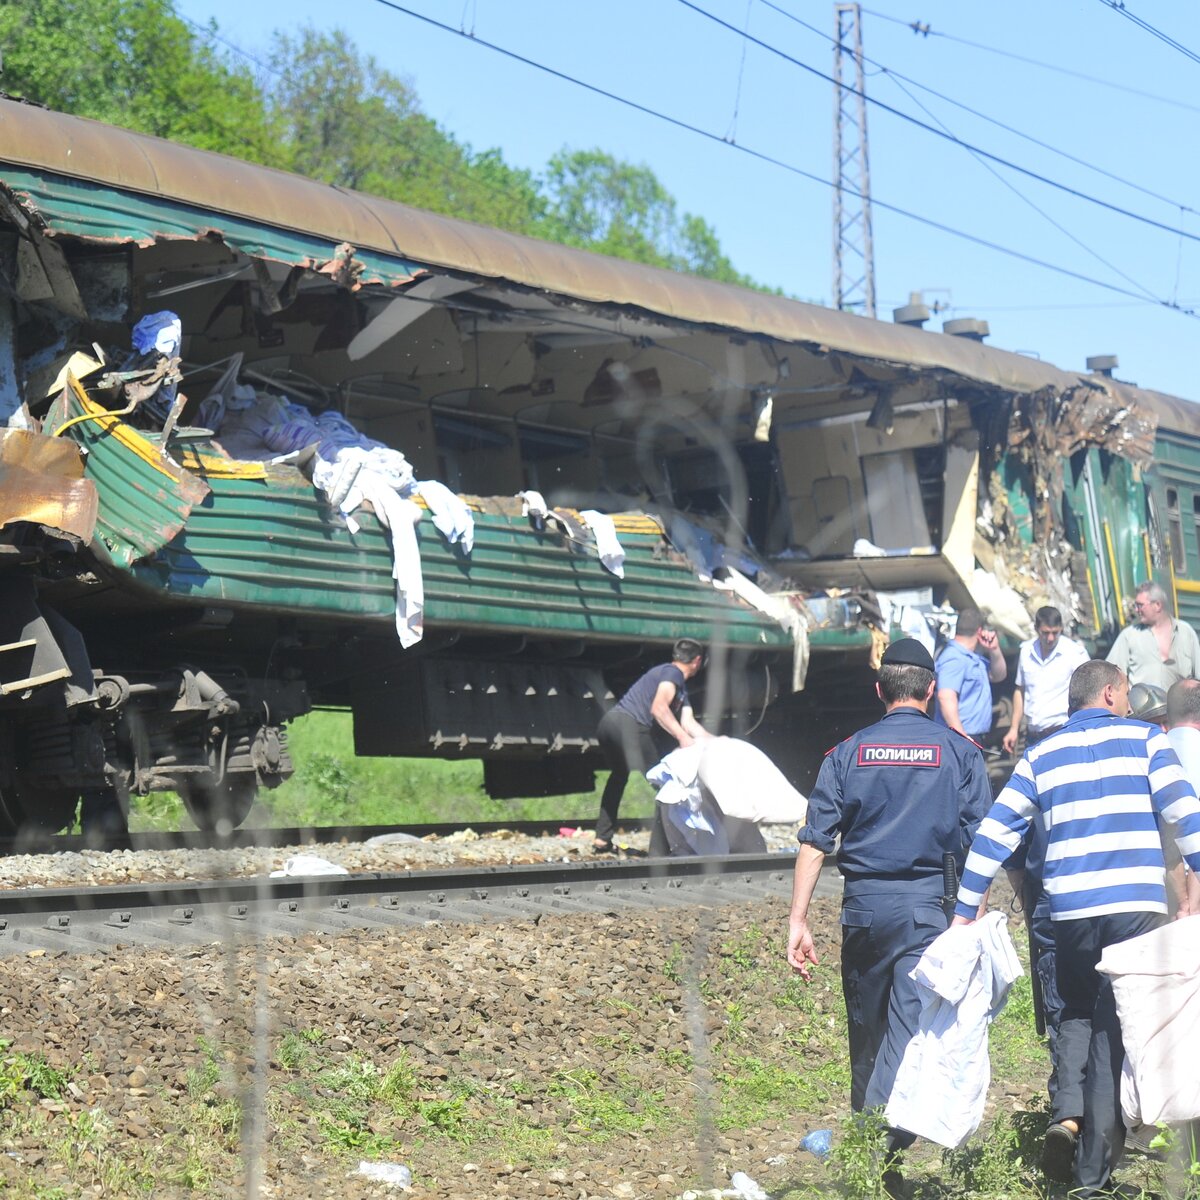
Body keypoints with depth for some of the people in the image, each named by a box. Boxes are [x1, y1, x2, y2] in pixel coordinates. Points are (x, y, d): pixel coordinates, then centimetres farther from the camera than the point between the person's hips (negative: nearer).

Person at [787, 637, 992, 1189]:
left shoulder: (847, 753, 5)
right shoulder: (960, 752, 2)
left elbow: (815, 842, 0)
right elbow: (979, 844, -1)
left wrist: (797, 920, 1)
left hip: (863, 905, 2)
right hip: (928, 905, -2)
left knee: (865, 1027, 16)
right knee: (909, 1027, -7)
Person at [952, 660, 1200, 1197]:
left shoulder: (1040, 756, 13)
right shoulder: (1143, 739, 6)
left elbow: (994, 834, 10)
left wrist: (965, 912, 14)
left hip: (1070, 909, 3)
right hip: (1137, 905, -3)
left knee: (1077, 1012, 22)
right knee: (1118, 1029, 2)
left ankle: (1067, 1111, -4)